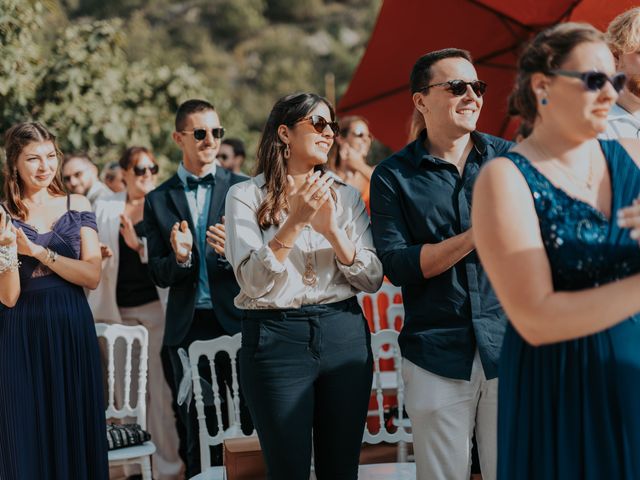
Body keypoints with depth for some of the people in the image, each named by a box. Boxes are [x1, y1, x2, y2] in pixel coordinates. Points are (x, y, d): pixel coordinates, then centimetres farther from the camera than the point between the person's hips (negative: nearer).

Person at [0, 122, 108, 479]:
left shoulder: (78, 207, 5)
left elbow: (92, 276, -7)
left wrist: (37, 251, -14)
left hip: (73, 332, 1)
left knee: (77, 432, 7)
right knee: (29, 439, 4)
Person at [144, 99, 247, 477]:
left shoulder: (243, 189, 2)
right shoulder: (159, 200, 7)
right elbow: (158, 274, 5)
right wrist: (179, 258, -16)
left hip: (236, 320, -2)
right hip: (187, 327, 2)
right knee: (196, 428, 9)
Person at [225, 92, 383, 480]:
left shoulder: (346, 196, 9)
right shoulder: (246, 196, 0)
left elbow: (373, 280, 2)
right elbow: (252, 281, -11)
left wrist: (331, 229, -12)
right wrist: (296, 221, -19)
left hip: (344, 335, 3)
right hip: (276, 336, -3)